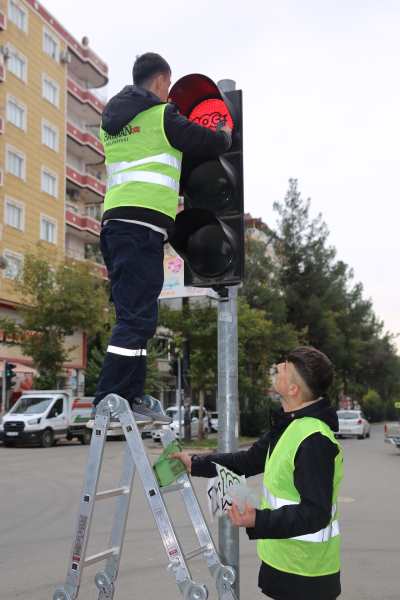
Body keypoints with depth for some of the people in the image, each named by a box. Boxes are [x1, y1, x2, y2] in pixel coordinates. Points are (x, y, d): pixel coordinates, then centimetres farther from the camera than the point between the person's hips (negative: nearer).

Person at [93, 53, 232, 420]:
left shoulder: (112, 121, 22)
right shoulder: (162, 115, 1)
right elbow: (209, 142, 7)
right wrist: (225, 136, 30)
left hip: (115, 221, 8)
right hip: (144, 223, -8)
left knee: (134, 314, 11)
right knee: (137, 317, -10)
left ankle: (131, 397, 10)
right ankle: (109, 400, -13)